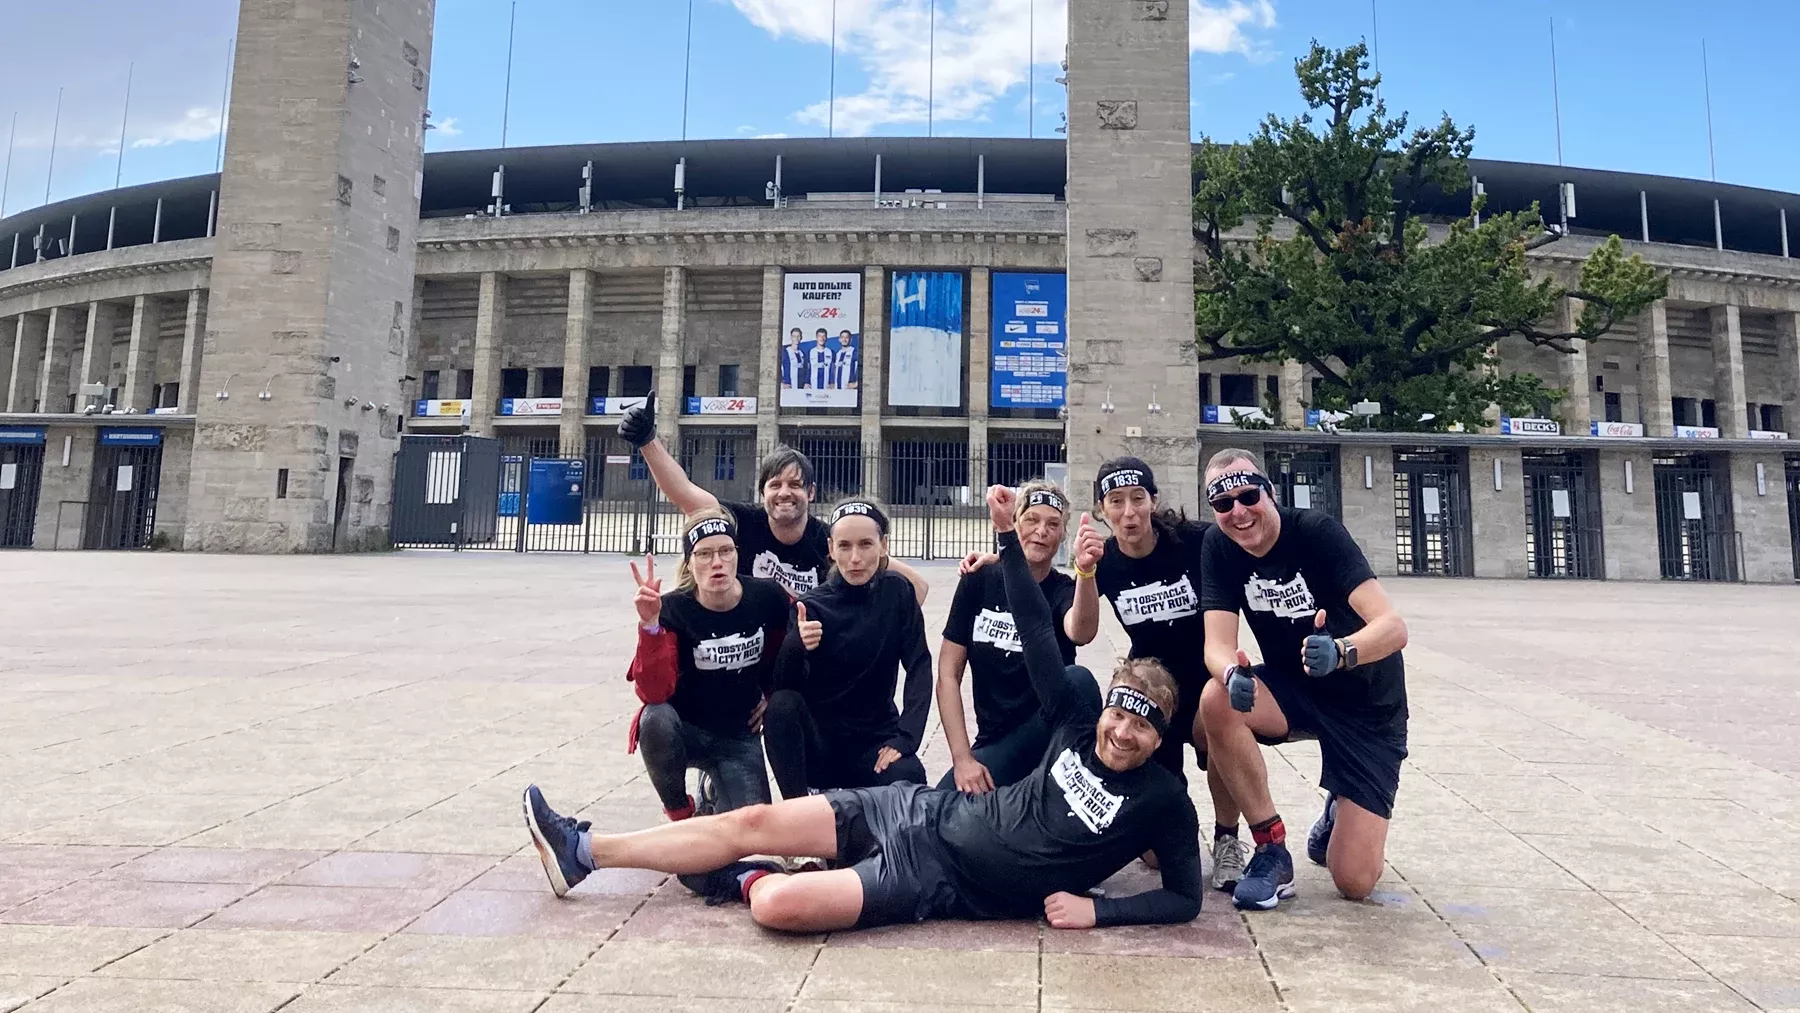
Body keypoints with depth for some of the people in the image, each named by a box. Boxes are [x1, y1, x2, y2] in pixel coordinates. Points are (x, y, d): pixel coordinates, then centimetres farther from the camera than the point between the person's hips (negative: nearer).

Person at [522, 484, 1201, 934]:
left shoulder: (1163, 800, -8)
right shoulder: (1080, 725, 1)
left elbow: (1185, 897, -4)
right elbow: (1037, 633, 0)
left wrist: (1096, 908, -17)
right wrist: (1009, 535, -6)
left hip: (943, 881, -5)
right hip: (929, 812, 5)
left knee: (779, 906, -26)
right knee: (752, 821, 3)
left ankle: (746, 881, 12)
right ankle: (581, 852, 15)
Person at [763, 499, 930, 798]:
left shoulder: (897, 594, -3)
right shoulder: (813, 605, -8)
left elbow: (919, 667, -9)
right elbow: (783, 686, -16)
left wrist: (906, 738, -22)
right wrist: (796, 647, -38)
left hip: (874, 738, 1)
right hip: (817, 736, 0)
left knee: (909, 779, -31)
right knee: (782, 704, -31)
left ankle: (853, 798, 1)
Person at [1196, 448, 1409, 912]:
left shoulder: (1318, 532, -23)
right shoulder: (1219, 548, -11)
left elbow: (1394, 627, -33)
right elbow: (1218, 645, -19)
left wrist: (1339, 652, -54)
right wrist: (1233, 674, -44)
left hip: (1367, 704, -3)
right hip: (1292, 689, 4)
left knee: (1354, 881, -12)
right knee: (1217, 701, -31)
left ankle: (1340, 813, 25)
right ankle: (1272, 848, -12)